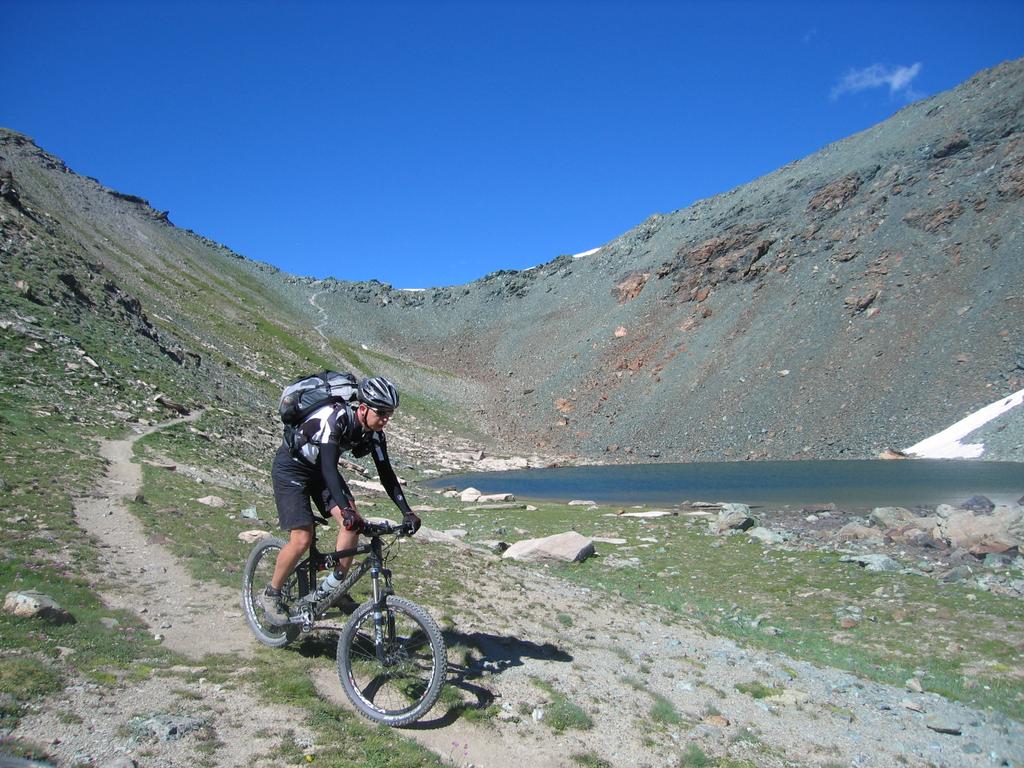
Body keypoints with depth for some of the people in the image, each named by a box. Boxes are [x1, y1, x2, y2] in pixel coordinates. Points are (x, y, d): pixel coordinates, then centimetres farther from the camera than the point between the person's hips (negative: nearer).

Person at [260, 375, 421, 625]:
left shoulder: (374, 433, -13)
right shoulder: (335, 419, -34)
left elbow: (386, 473, -10)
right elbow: (329, 467, -42)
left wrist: (407, 512, -18)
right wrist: (346, 510, -52)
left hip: (321, 468, 7)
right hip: (291, 467, -7)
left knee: (353, 523, -11)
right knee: (302, 539, -15)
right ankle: (271, 593, 8)